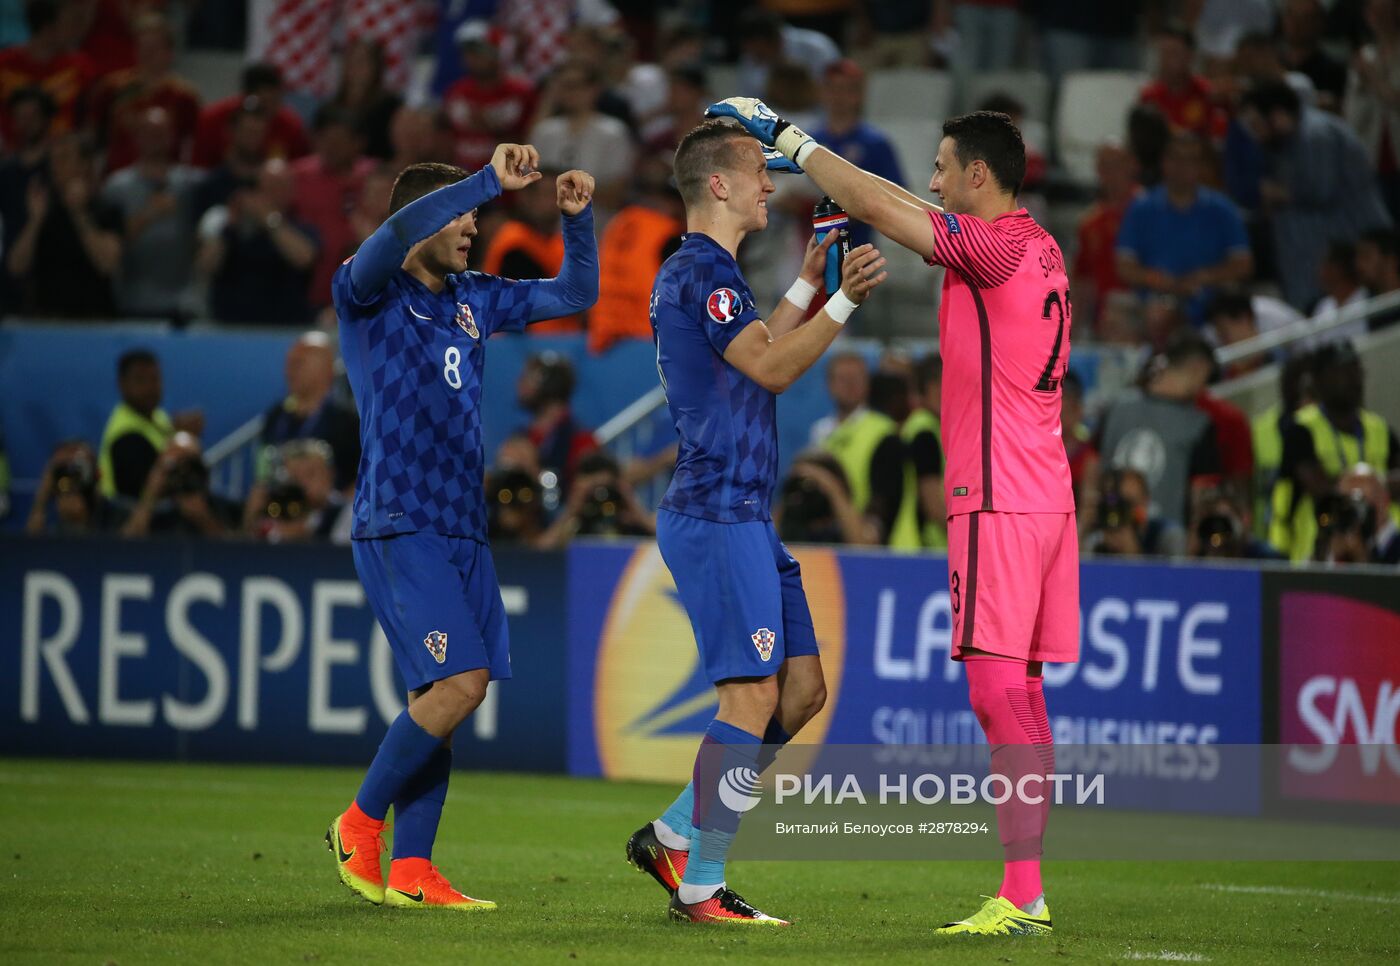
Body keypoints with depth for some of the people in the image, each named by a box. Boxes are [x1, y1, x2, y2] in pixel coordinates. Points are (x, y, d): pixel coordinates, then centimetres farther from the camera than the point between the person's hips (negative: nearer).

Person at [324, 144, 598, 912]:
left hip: (461, 531, 7)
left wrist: (577, 219, 6)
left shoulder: (473, 299, 16)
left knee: (441, 699, 4)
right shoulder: (366, 293, -4)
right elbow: (398, 233, -26)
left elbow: (575, 293, 23)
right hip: (398, 526, -7)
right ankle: (360, 822, -1)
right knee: (459, 682, -17)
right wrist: (492, 182, -29)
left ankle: (410, 872, 7)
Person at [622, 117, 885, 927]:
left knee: (803, 688, 10)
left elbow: (759, 352, 32)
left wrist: (808, 283, 28)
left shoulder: (707, 272, 19)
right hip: (717, 516, -11)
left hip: (745, 517, 11)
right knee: (754, 695, -11)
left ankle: (673, 834, 14)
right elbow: (772, 368, -19)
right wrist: (844, 301, -22)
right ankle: (701, 889, -7)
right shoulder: (700, 273, -13)